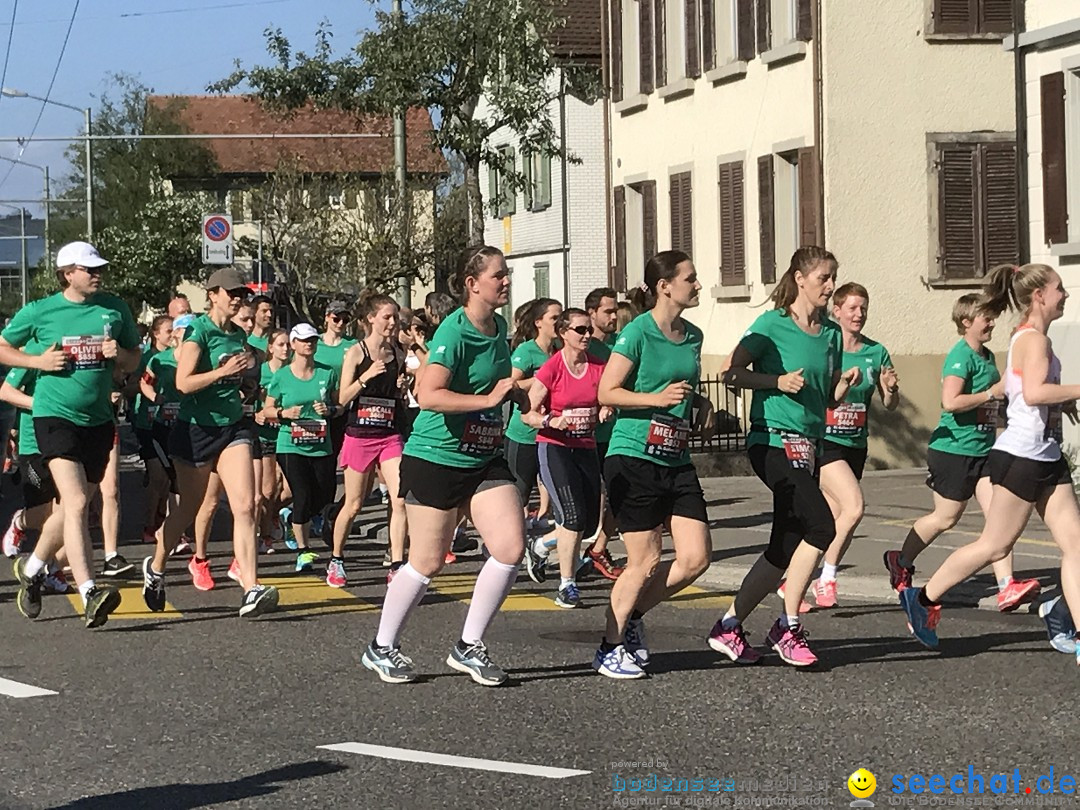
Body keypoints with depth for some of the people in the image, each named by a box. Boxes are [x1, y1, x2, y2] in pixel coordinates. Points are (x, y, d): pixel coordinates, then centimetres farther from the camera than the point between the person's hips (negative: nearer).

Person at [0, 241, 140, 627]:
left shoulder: (115, 309, 6)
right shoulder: (39, 312, -2)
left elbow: (133, 362, 15)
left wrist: (118, 354, -7)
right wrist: (39, 360, -7)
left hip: (99, 421, 5)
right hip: (55, 417, -5)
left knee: (75, 506, 15)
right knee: (75, 502, -20)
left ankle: (32, 567, 39)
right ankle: (89, 593, -25)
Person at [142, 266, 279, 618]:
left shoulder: (238, 334, 10)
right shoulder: (199, 331, -11)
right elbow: (183, 382, -22)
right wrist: (224, 371, -26)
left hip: (232, 428, 5)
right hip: (196, 429, -5)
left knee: (245, 506, -11)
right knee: (188, 510, 9)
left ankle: (251, 590, -17)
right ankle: (155, 567, 36)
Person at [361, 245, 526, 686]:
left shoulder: (499, 328, 8)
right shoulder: (454, 331, -17)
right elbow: (429, 396, -30)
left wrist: (519, 392, 11)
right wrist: (489, 398, -28)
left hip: (485, 459, 7)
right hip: (436, 457, -7)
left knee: (511, 548, -6)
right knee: (427, 562, 0)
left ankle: (469, 647, 9)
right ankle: (382, 648, 20)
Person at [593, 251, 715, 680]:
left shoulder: (693, 336, 10)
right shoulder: (637, 332, -11)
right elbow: (607, 392, -12)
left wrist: (701, 403, 6)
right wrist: (657, 398, -22)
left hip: (677, 463, 7)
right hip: (633, 458, -7)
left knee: (696, 557, 0)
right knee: (645, 561, -3)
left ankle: (631, 615, 22)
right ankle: (610, 648, 14)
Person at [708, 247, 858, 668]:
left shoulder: (831, 334, 13)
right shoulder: (773, 324, -6)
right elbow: (731, 372, -8)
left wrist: (845, 383, -2)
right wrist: (778, 381, -18)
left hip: (809, 445, 8)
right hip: (773, 440, -8)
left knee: (786, 548, 6)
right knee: (821, 526, -21)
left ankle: (729, 627, 17)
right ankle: (788, 626, -10)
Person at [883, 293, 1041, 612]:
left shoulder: (987, 357, 14)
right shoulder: (961, 356, -14)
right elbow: (951, 402, -27)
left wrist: (1004, 394, 13)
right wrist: (993, 392, -20)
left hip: (984, 449, 8)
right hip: (954, 450, -8)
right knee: (946, 517, 5)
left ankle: (1007, 588, -14)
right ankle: (901, 563, 29)